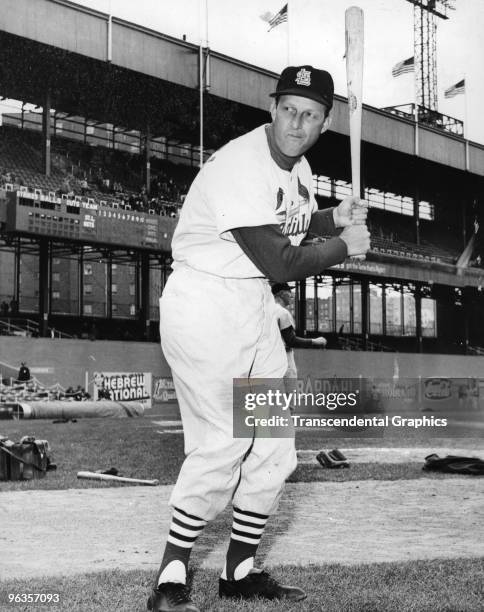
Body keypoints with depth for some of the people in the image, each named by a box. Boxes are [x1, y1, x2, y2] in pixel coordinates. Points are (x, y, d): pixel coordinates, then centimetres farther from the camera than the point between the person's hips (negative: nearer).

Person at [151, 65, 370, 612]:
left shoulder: (298, 168, 8)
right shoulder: (241, 167, -22)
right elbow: (280, 264, -24)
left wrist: (334, 217, 5)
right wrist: (344, 246, -10)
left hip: (255, 307, 9)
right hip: (204, 303, -9)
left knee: (274, 448, 9)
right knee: (220, 447, -13)